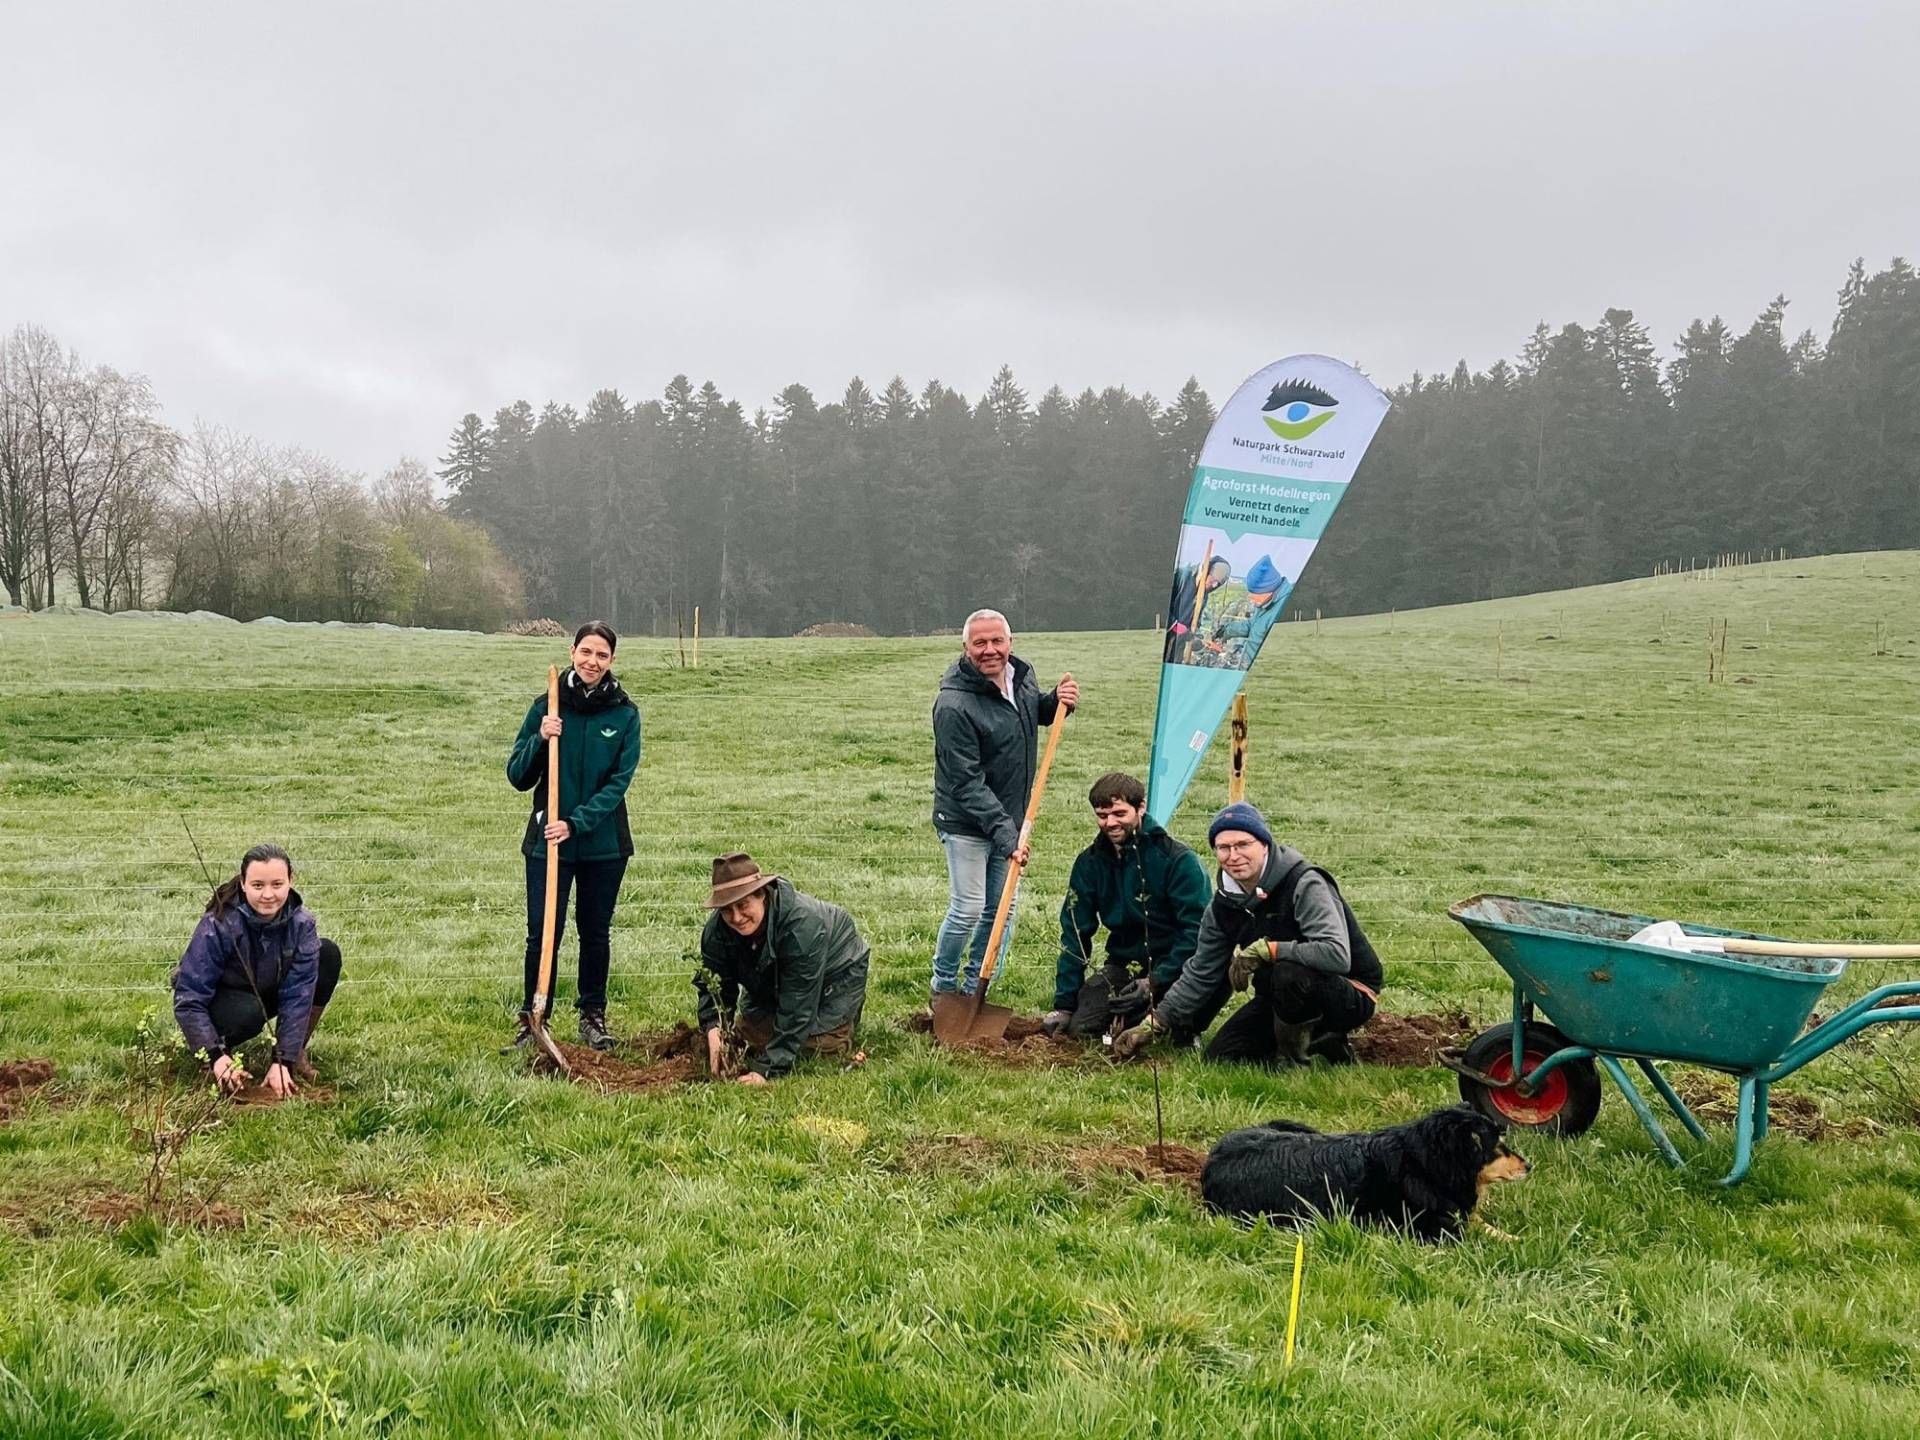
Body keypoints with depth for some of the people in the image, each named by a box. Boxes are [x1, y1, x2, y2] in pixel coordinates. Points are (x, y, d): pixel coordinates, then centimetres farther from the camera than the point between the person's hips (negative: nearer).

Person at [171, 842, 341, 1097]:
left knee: (329, 954, -19)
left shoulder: (301, 923, -21)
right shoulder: (218, 926, -30)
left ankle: (296, 1053, -6)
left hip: (267, 994, 4)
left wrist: (283, 1062, -29)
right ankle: (224, 1048, -3)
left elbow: (298, 995, -23)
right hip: (220, 999, -4)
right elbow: (189, 999, -29)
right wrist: (216, 1057, -39)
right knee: (249, 1013, -39)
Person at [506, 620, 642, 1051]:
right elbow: (517, 777, 1)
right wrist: (540, 740, -17)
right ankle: (532, 1020, 10)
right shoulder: (547, 707, -1)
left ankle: (593, 1016, 26)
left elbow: (618, 782, -7)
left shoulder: (625, 714, -3)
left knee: (596, 932, 12)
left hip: (604, 842, 1)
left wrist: (575, 823, -18)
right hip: (548, 840, 0)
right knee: (542, 933, -3)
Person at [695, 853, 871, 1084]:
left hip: (835, 972, -5)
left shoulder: (801, 925, -44)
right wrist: (713, 1028, -41)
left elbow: (796, 1010, -42)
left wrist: (768, 1070, -44)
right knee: (749, 1038, 0)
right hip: (772, 981, 6)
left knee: (819, 1044, -16)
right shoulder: (717, 928, -25)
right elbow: (712, 984, -18)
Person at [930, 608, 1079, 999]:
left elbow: (1037, 714, 23)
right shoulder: (954, 704, -23)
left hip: (1009, 820, 7)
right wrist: (1004, 832, -28)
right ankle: (943, 987, 16)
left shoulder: (1021, 674, 0)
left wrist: (1057, 701, -1)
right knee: (967, 909, -6)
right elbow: (966, 782, -24)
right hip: (966, 823, -7)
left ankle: (974, 988, 25)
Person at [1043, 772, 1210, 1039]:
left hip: (1175, 966, -3)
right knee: (1080, 1028, -16)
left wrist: (1156, 982, -26)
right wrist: (1063, 1004, -2)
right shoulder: (1089, 863, 1)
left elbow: (1197, 930, -18)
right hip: (1125, 964, 4)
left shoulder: (1178, 860, -14)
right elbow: (1075, 934, 3)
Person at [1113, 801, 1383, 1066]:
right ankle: (1315, 1040, 10)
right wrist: (1152, 1025, 1)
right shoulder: (1225, 903, -2)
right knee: (1221, 1056, -4)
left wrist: (1267, 949, -32)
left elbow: (1337, 955, -37)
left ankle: (1293, 1057, -10)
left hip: (1351, 994, -7)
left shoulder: (1305, 885, -24)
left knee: (1289, 974, -37)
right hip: (1280, 996, 7)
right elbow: (1200, 974, 7)